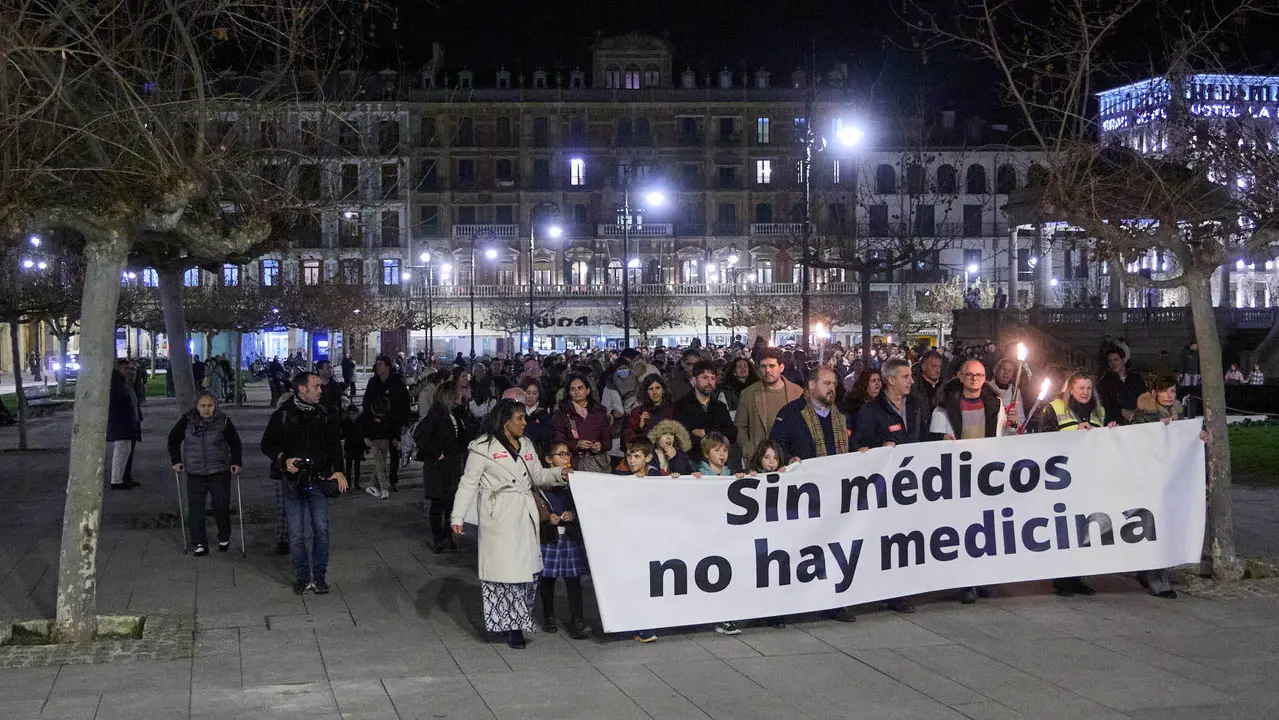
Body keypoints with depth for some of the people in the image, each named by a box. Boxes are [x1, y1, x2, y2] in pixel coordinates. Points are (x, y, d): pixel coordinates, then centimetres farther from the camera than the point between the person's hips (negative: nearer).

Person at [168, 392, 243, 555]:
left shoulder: (223, 421, -6)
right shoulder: (187, 420, -4)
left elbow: (235, 442, 4)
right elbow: (173, 439, 9)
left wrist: (237, 462, -5)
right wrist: (175, 461, 4)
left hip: (220, 472, -1)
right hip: (195, 473, 1)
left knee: (222, 506, 2)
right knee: (195, 508, -2)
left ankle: (224, 538, 25)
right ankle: (199, 544, 5)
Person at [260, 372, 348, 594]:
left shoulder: (324, 415, 5)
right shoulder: (283, 415, -3)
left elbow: (334, 444, 13)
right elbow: (267, 444, 2)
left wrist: (338, 469, -2)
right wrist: (284, 459, -15)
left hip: (318, 482, 2)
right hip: (293, 482, -2)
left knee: (321, 529, -1)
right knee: (296, 534, 3)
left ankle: (319, 575, 13)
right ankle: (302, 575, 18)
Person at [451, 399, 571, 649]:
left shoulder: (526, 445, 16)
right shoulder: (483, 448, -4)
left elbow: (537, 476, 19)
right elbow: (469, 483, -4)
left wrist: (559, 473, -1)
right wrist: (458, 516, -10)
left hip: (526, 515, 6)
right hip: (499, 516, -6)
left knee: (527, 568, 4)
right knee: (504, 569, -5)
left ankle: (519, 619, 13)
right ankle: (511, 625, 2)